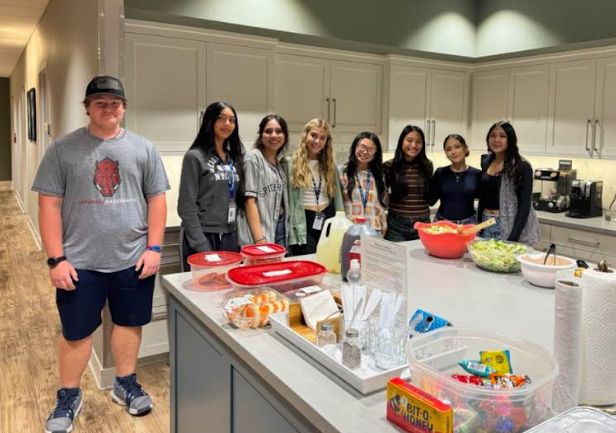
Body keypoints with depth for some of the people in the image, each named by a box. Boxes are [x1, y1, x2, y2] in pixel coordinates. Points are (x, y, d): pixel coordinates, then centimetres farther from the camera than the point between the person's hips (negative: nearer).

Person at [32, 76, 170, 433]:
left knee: (129, 322, 15)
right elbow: (50, 205, -2)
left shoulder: (143, 148, 3)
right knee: (76, 332, 10)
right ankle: (69, 396, 30)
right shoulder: (63, 149, -1)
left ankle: (126, 383, 35)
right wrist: (56, 258, -8)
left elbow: (157, 200, 4)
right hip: (80, 262, -1)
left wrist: (154, 248, -3)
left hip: (133, 259, 2)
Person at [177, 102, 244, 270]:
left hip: (230, 237, 6)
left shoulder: (234, 158, 12)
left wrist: (238, 238, 7)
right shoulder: (194, 157, -7)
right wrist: (201, 246, -16)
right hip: (204, 237, -6)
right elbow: (186, 207, -11)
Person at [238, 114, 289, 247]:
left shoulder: (279, 162, 12)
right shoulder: (253, 158, -9)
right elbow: (249, 200, -14)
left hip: (280, 229, 7)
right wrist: (259, 239, -20)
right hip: (261, 232, -7)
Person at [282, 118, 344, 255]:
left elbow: (338, 198, 13)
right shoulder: (290, 163, -4)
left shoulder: (330, 166, 13)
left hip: (329, 221, 5)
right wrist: (291, 233, -13)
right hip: (304, 224, -5)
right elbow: (287, 200, -7)